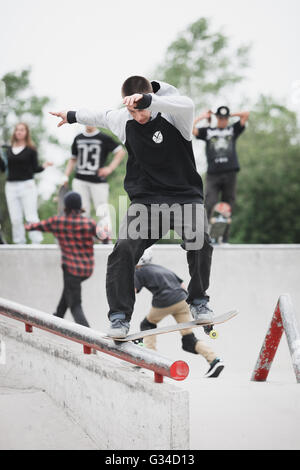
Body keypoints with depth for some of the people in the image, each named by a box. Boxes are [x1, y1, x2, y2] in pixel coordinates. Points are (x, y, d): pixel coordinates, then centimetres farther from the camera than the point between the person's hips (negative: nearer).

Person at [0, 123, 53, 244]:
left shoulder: (31, 150, 1)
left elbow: (34, 169, 2)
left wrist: (43, 166, -16)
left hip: (27, 185, -4)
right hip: (11, 186, 4)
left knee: (31, 216, -8)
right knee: (15, 218, 5)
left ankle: (36, 242, -6)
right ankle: (19, 242, 12)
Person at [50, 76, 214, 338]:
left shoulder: (174, 115, -11)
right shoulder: (122, 120, 3)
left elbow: (186, 105, -37)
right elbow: (100, 116, 26)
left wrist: (146, 100, -50)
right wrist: (72, 116, 44)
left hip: (185, 194, -3)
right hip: (145, 198, 3)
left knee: (200, 242, -28)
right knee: (124, 249, -19)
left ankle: (199, 301, -4)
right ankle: (120, 316, -7)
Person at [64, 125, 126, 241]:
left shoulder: (104, 138, 0)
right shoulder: (78, 138, 13)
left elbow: (121, 151, -1)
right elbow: (73, 159, 21)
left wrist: (110, 168, -9)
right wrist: (66, 176, 13)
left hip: (98, 180, -3)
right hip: (80, 181, 3)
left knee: (102, 209, -5)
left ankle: (107, 236, 1)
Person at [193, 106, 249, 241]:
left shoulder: (233, 130, 19)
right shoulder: (207, 131, 15)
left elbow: (246, 115, 13)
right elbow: (191, 129, 4)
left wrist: (230, 115, 18)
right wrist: (202, 117, 11)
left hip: (230, 174, 1)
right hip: (213, 174, -1)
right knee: (210, 206, -13)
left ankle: (224, 239, 1)